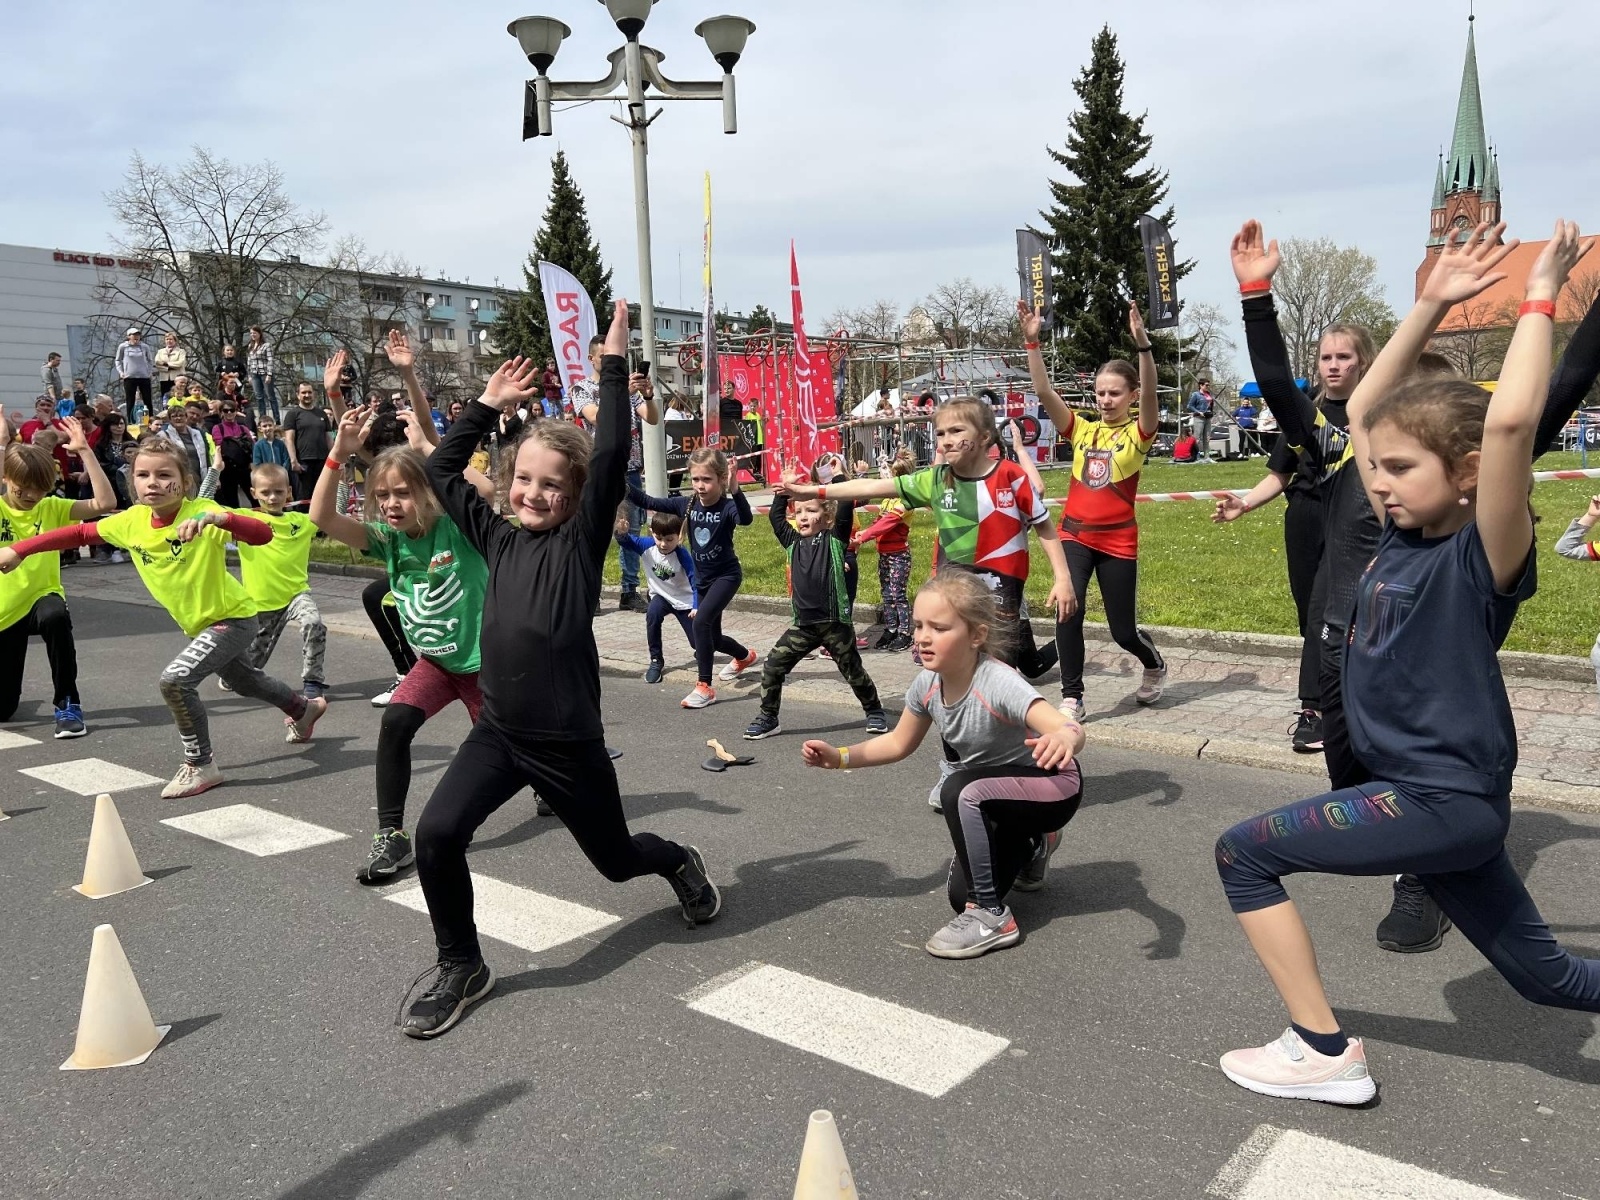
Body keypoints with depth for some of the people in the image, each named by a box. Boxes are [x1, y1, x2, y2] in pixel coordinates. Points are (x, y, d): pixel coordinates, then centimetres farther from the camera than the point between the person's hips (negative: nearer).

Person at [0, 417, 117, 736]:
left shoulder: (52, 507, -4)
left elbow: (105, 502, -18)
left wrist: (84, 450, -19)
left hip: (41, 598, 0)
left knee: (56, 617, -41)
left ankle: (68, 703, -24)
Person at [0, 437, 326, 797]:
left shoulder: (202, 513, -27)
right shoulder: (132, 520, -8)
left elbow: (263, 535, -41)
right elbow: (79, 533, 5)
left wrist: (215, 518, -56)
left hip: (233, 618, -8)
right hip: (200, 624, 8)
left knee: (175, 679, -24)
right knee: (242, 680, 29)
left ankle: (200, 767, -5)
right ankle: (305, 708, 57)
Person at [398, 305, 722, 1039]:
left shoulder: (581, 539, -8)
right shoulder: (499, 538, 5)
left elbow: (611, 459, -20)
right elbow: (441, 472, 12)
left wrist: (614, 366, -17)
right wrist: (488, 404, 8)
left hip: (567, 740, -4)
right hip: (498, 733, 4)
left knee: (615, 859, 14)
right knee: (436, 836, -15)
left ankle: (680, 863, 50)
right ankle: (461, 968, 8)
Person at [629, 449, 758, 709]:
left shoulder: (727, 507, -20)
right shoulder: (686, 504, -6)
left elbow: (746, 519, -42)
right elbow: (648, 502, -6)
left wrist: (735, 492, -59)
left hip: (727, 574, -6)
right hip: (703, 578, 7)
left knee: (701, 621, -26)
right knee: (713, 638, 16)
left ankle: (705, 687, -19)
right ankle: (745, 656, 49)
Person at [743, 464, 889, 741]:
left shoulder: (834, 539, -3)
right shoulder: (793, 542, 11)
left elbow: (846, 508, -13)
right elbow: (775, 515, 13)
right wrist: (786, 487, 11)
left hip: (835, 622, -4)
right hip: (802, 624, 4)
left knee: (853, 671, 10)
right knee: (772, 667, -2)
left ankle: (874, 711, 31)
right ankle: (768, 718, 11)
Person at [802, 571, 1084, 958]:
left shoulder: (998, 684, -36)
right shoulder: (927, 684, -16)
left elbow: (1069, 728, -50)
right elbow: (899, 743, 2)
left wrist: (1064, 738, -74)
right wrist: (840, 757, -10)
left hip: (1055, 785, -7)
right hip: (997, 790, 7)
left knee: (959, 790, -33)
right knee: (960, 894, 6)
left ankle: (992, 916, -16)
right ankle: (1032, 845, 35)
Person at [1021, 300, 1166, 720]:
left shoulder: (1139, 432, -2)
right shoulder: (1082, 430, 5)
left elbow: (1150, 394, -22)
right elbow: (1044, 392, -4)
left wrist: (1143, 345, -37)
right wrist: (1032, 342, -15)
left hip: (1118, 540, -2)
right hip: (1075, 535, 2)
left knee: (1122, 630, 7)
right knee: (1068, 611, -17)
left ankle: (1155, 666, 41)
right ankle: (1072, 698, -4)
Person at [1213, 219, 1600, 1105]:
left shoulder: (1484, 555, -17)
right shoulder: (1400, 536, 4)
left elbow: (1510, 420, -33)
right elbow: (1362, 412, 10)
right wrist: (1431, 306, 6)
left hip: (1447, 800, -9)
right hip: (1432, 798, 9)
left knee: (1243, 854, -6)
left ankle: (1325, 1055, 3)